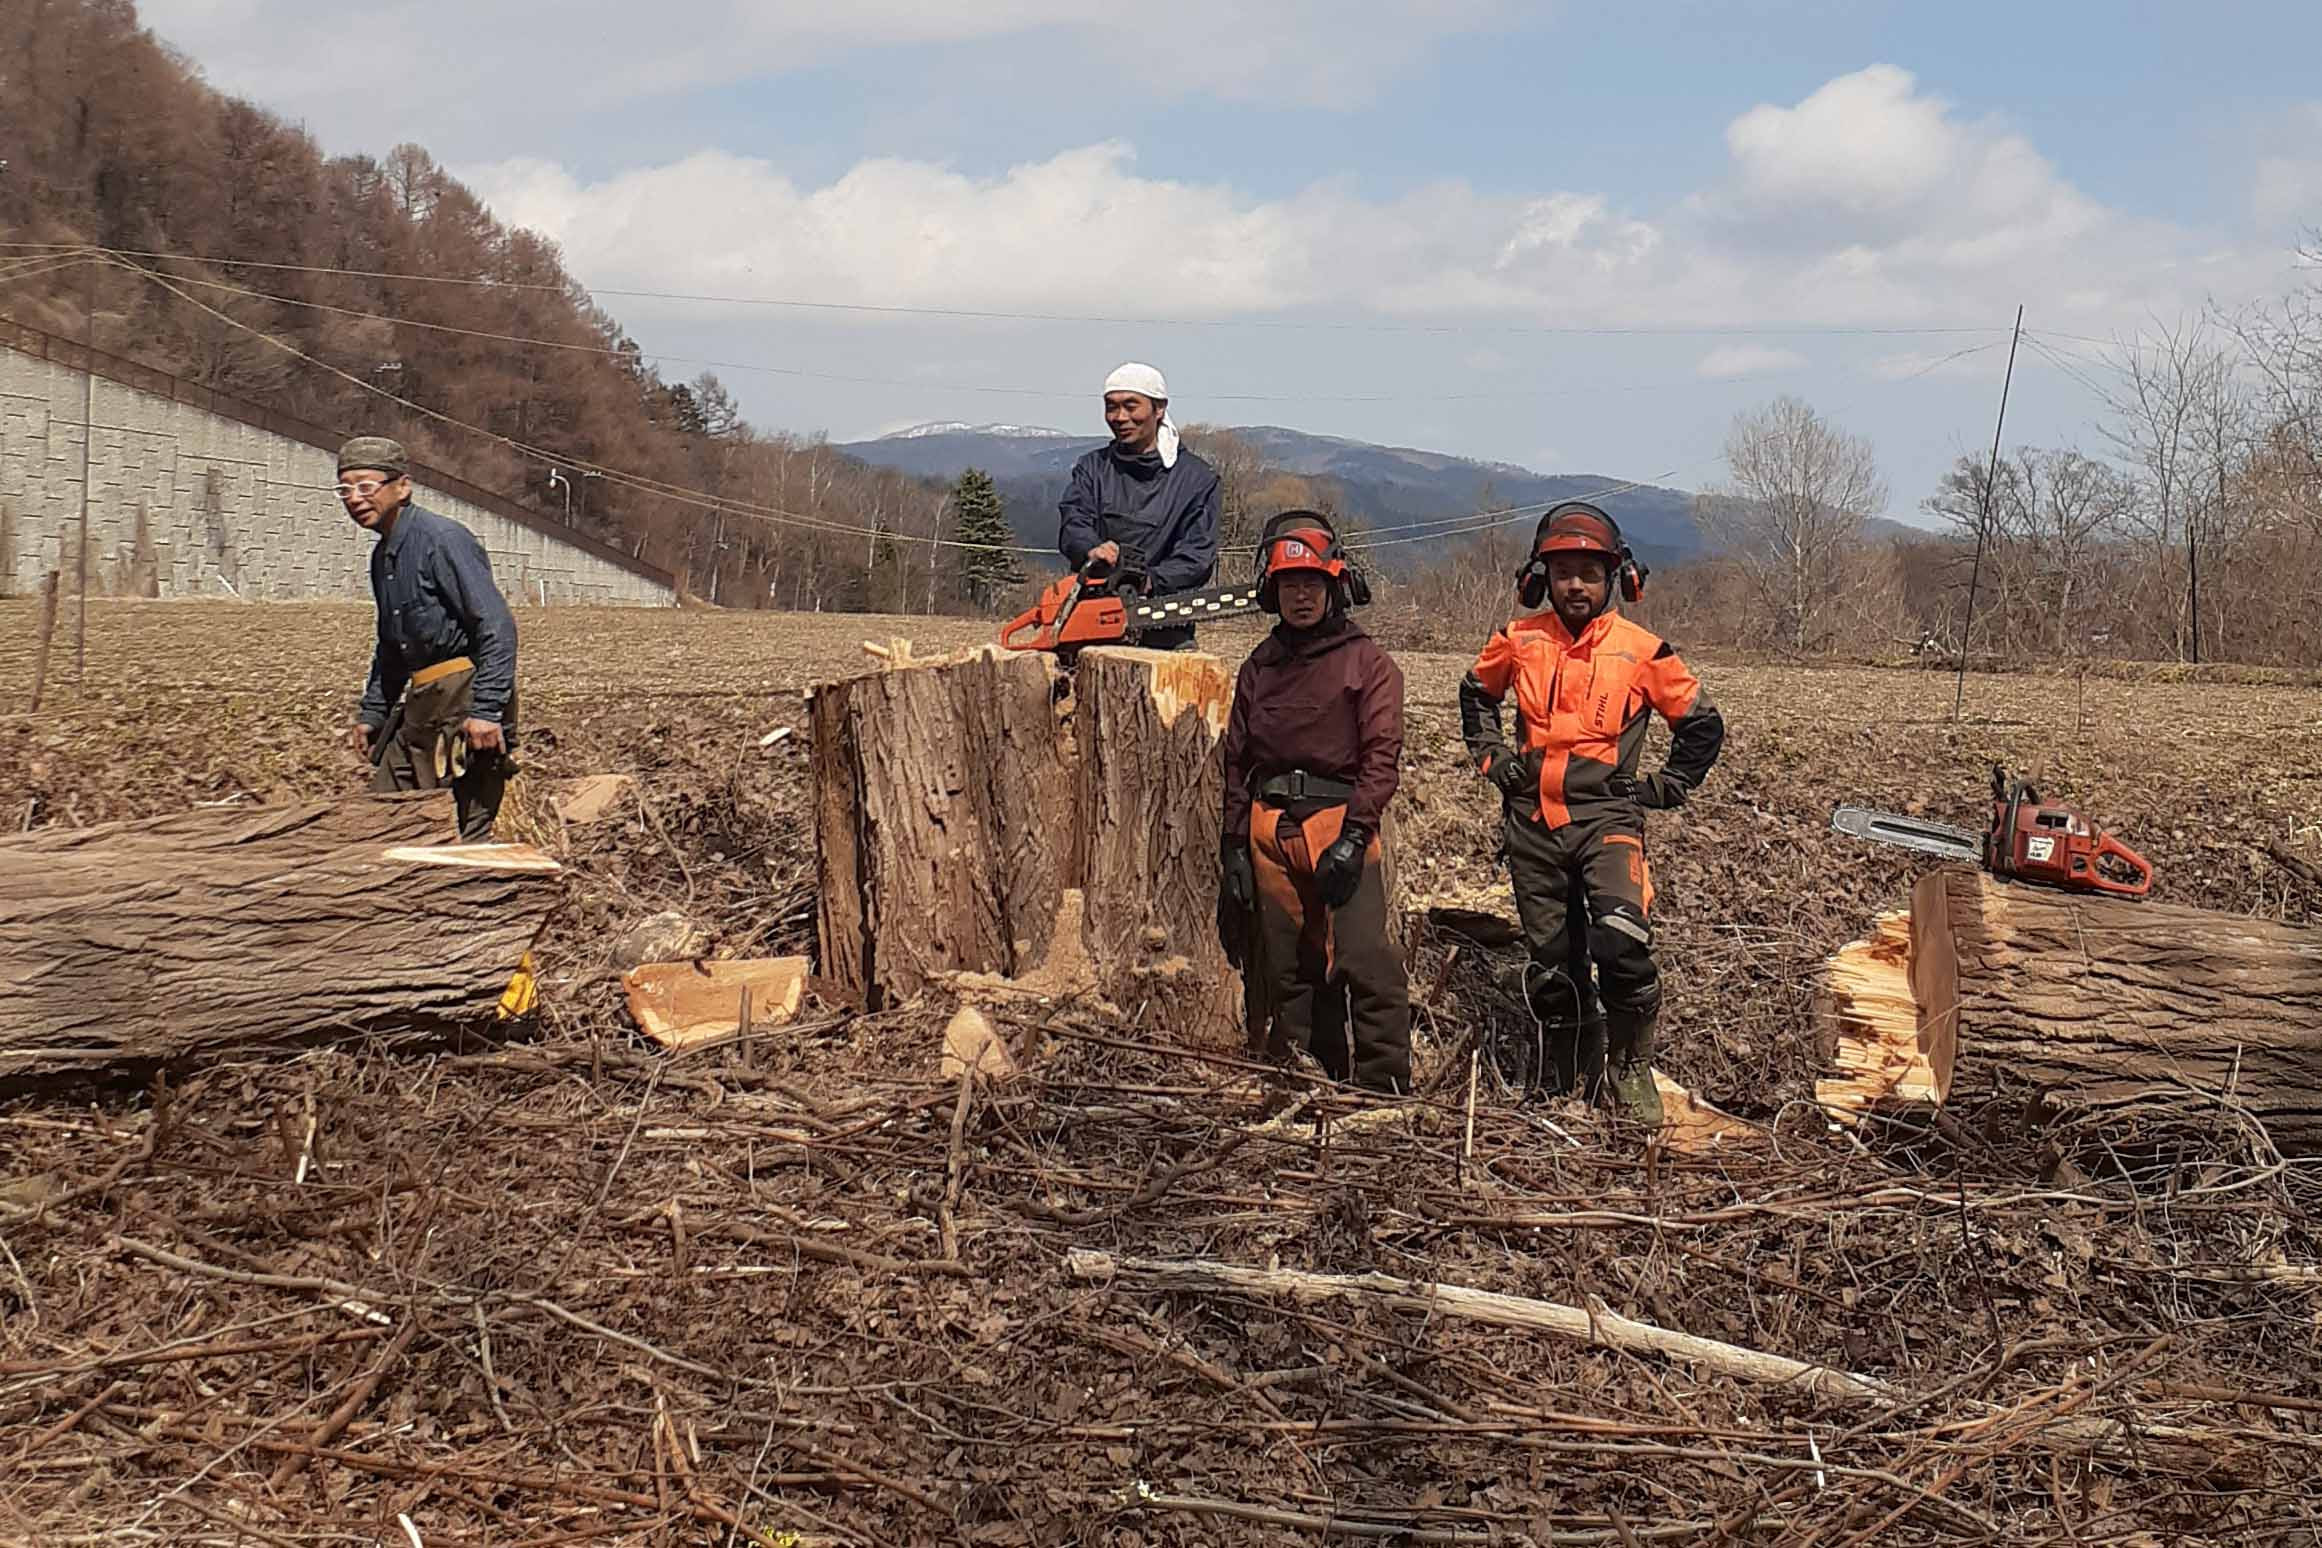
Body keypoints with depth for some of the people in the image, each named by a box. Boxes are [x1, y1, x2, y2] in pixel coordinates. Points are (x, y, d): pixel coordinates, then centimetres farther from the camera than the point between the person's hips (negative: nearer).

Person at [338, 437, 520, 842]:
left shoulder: (443, 539, -13)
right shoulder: (382, 556, 16)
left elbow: (498, 627, -19)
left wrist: (487, 710, -25)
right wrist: (371, 714, 25)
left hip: (464, 703, -9)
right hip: (420, 708, 9)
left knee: (462, 835, -8)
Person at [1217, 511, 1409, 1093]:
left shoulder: (1368, 662, 3)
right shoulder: (1259, 667, 16)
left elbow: (1381, 755, -5)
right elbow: (1236, 760, 16)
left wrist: (1354, 836, -15)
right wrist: (1234, 846, 9)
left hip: (1341, 825, -4)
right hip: (1269, 831, 5)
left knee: (1365, 958, -15)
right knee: (1281, 968, 8)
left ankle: (1385, 1084, -10)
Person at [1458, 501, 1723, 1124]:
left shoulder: (1642, 651, -4)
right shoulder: (1518, 641, 3)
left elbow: (1703, 727, 8)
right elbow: (1475, 696, 24)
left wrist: (1663, 788, 4)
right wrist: (1492, 757, 12)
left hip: (1607, 820, -3)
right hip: (1531, 824, 3)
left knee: (1622, 942, -24)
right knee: (1551, 965, 9)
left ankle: (1632, 1067, -3)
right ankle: (1576, 1088, 26)